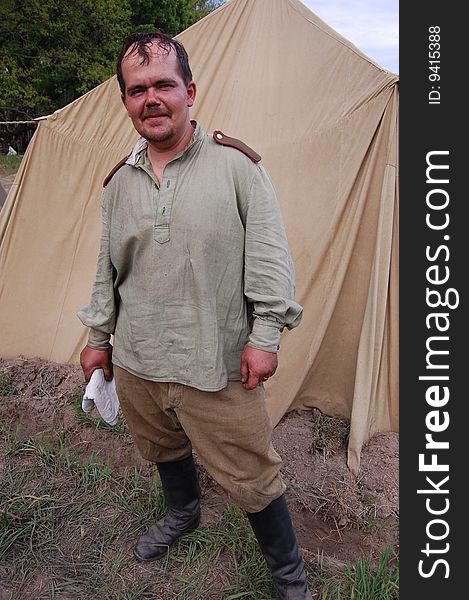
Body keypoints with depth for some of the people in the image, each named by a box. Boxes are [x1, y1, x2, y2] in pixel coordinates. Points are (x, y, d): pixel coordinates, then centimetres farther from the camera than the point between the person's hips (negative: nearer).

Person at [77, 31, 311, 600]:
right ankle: (182, 513, 59)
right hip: (136, 361, 5)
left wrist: (265, 335, -13)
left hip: (216, 366, -5)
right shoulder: (118, 181, 6)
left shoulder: (235, 163, -9)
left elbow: (269, 256, -9)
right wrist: (98, 337, 16)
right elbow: (107, 270, 14)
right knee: (163, 448, 27)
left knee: (251, 476, 5)